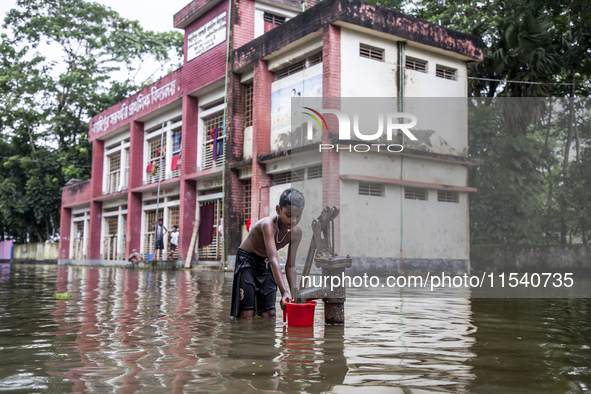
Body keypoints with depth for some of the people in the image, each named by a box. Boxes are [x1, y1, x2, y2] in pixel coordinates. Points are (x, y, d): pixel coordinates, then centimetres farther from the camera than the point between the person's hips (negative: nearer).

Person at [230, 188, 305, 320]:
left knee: (269, 314, 0)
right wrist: (284, 292, -54)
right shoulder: (268, 225, -33)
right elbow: (274, 259, -44)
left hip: (266, 265, 6)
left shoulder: (296, 232, -13)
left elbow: (290, 266, -4)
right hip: (246, 261, -6)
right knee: (247, 314, -10)